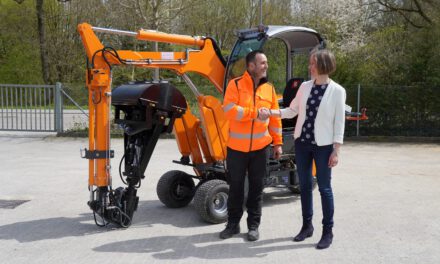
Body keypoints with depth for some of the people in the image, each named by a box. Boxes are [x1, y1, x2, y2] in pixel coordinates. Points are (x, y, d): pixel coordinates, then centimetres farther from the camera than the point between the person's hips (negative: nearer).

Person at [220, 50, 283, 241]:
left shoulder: (269, 88, 6)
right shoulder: (235, 84, -6)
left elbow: (275, 117, 9)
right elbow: (229, 110, -19)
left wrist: (277, 142, 6)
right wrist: (255, 112, -23)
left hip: (260, 147, 3)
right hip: (237, 147, -2)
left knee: (256, 187, 8)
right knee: (236, 186, 10)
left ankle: (253, 225, 22)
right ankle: (233, 223, 25)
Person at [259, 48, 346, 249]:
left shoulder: (337, 91, -8)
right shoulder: (305, 87, 5)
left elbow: (339, 122, -8)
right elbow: (292, 111, 9)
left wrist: (336, 151, -10)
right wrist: (271, 112, -7)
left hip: (323, 145, -4)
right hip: (302, 142, 5)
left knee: (324, 188, 3)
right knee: (304, 186, 12)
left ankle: (328, 231, 15)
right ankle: (307, 226, 27)